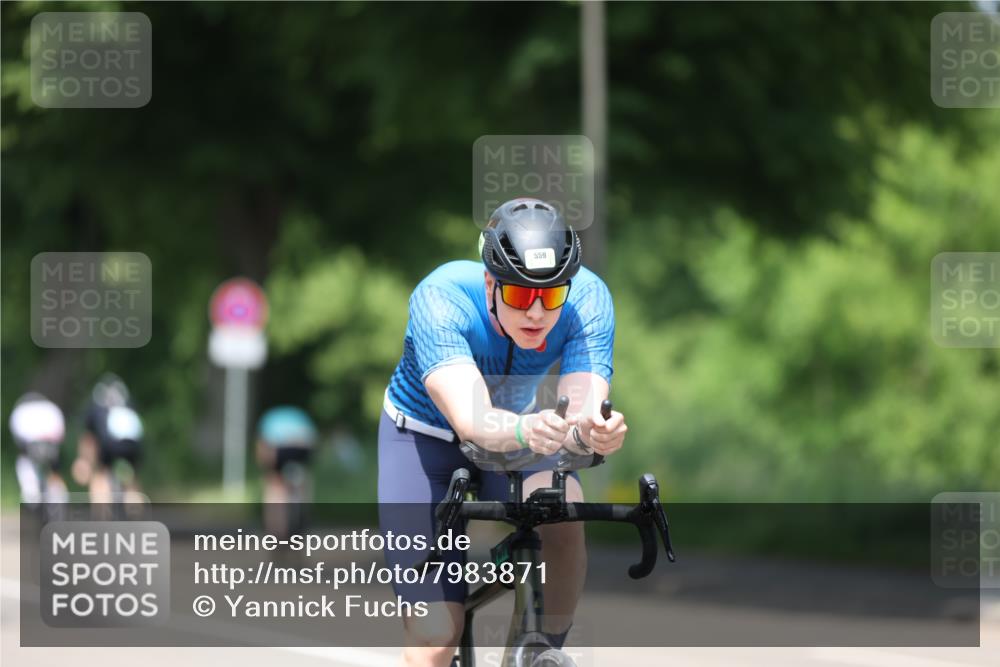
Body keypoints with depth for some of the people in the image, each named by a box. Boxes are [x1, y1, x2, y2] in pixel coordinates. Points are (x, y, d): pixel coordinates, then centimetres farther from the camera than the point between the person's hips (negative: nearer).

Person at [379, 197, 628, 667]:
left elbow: (583, 411, -38)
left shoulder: (588, 299, -28)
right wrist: (524, 430, -70)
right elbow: (471, 420, -48)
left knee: (562, 515, -33)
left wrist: (593, 432, -62)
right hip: (424, 438, -2)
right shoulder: (441, 299, -35)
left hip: (517, 429, 3)